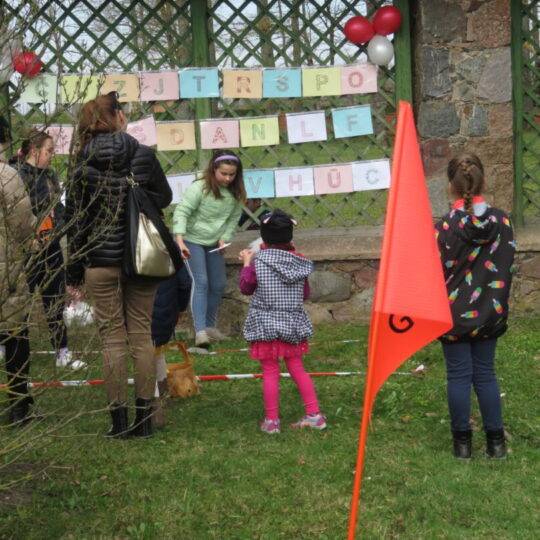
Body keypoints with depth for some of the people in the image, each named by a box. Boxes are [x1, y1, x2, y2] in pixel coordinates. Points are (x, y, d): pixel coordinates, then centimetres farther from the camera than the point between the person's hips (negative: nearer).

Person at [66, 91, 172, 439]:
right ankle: (144, 418, 11)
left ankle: (119, 419, 6)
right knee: (142, 335, 8)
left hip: (101, 263, -1)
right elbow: (164, 197, 8)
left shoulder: (84, 165, -5)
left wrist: (75, 270, 4)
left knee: (113, 339, 4)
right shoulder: (144, 155, -4)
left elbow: (75, 220, -2)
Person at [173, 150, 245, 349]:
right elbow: (181, 212, -25)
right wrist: (180, 241, -34)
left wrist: (224, 238, -7)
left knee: (218, 285, 10)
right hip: (192, 241, -6)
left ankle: (210, 325, 26)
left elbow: (234, 218, 7)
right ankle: (200, 331, -20)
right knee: (200, 283, -16)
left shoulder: (235, 193, -5)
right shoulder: (199, 188, -22)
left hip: (214, 243, 6)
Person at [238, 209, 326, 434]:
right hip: (293, 323, 3)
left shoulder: (258, 261, -13)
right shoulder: (299, 261, -3)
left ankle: (271, 421, 9)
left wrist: (246, 263, 13)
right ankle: (314, 414, 14)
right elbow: (305, 293, 8)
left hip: (266, 325, -3)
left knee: (270, 372, 4)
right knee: (297, 368, 14)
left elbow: (245, 288, 0)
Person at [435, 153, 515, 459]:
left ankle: (463, 441, 15)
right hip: (490, 313, 3)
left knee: (459, 376, 7)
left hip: (455, 314, -3)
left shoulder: (445, 227, -16)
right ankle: (496, 441, 17)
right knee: (486, 374, 13)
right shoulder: (502, 222, -4)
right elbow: (508, 268, 3)